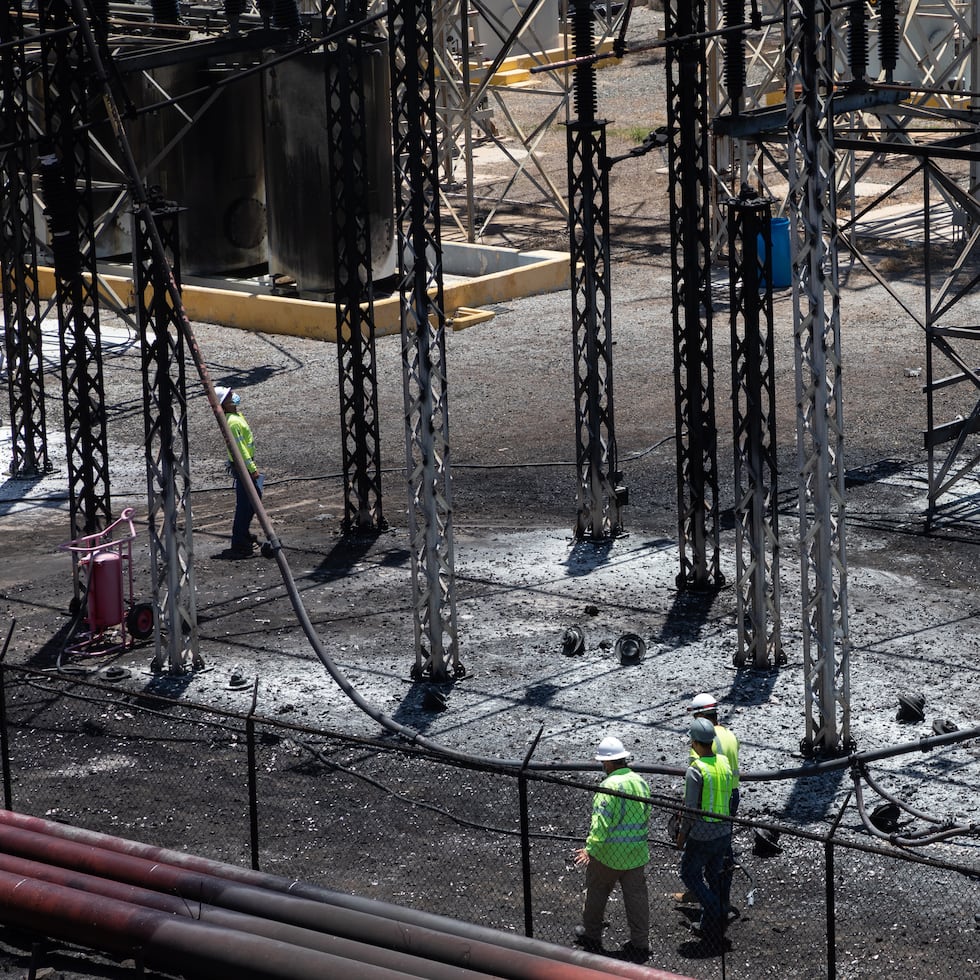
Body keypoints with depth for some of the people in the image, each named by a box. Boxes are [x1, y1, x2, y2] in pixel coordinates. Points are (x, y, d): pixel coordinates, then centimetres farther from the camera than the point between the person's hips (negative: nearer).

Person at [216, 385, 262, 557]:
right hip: (242, 466, -10)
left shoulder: (237, 416, 8)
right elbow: (239, 448, -24)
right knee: (245, 504, -6)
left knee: (255, 498, 21)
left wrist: (253, 464, 23)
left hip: (246, 463, 10)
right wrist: (252, 469, -20)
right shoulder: (233, 422, -24)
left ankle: (244, 534, 34)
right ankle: (239, 544, -4)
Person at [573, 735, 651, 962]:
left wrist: (590, 848, -27)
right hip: (637, 854, 6)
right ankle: (640, 944, 14)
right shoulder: (640, 782, 2)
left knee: (596, 893, 14)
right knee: (636, 896, 10)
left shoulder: (609, 785, -21)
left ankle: (591, 936, 29)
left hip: (607, 853, -6)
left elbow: (601, 822, -27)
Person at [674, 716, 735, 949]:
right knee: (713, 875, 17)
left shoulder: (695, 770, -21)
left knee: (689, 873, 11)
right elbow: (728, 798, 8)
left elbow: (690, 807, -17)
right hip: (723, 832, 7)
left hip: (701, 835, -7)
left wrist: (682, 834, -5)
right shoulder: (723, 762, -1)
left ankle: (715, 910, -4)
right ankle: (710, 926, 23)